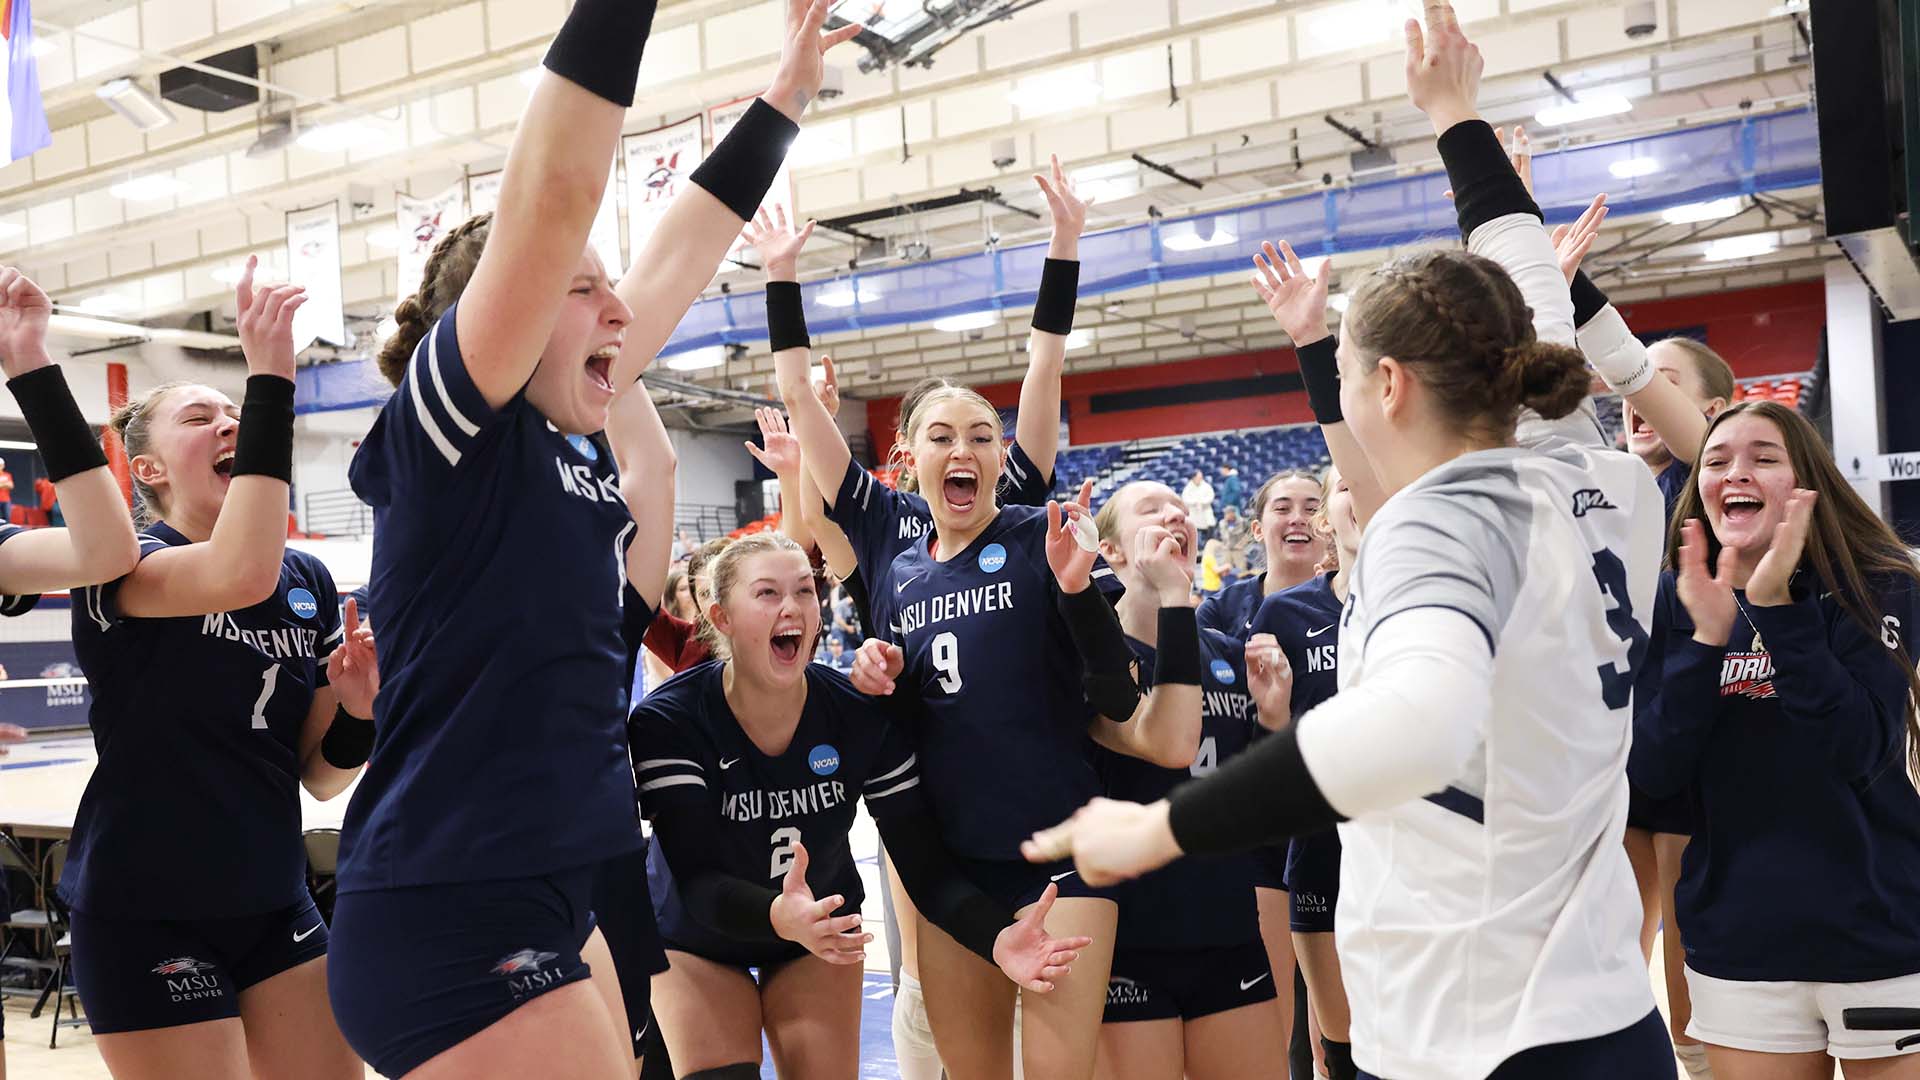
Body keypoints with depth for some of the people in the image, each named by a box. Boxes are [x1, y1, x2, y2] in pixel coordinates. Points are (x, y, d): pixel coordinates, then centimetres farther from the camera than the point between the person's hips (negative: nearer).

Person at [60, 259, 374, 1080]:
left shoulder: (311, 583, 4)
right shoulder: (121, 563, -11)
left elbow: (320, 777, 8)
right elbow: (241, 576, -36)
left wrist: (358, 712, -14)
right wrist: (271, 378, -33)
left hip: (272, 903, 5)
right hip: (143, 914, -5)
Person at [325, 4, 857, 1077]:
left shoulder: (570, 459, 9)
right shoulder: (448, 429, -10)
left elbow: (681, 249, 15)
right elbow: (556, 190, -21)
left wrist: (789, 89, 21)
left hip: (551, 900, 9)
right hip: (451, 920, -9)